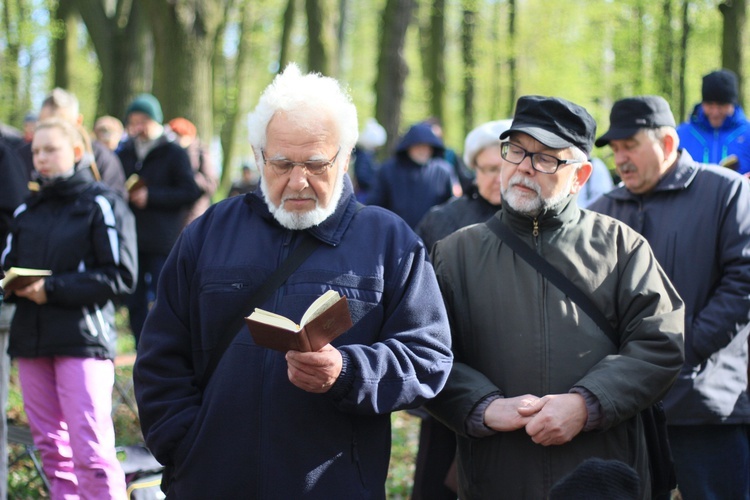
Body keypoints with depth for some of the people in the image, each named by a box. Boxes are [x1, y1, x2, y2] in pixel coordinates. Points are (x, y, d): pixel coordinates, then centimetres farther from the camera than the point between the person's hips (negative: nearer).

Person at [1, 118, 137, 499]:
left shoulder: (103, 205, -2)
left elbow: (120, 277, -10)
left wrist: (53, 289, -16)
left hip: (83, 339, -6)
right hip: (31, 338, 6)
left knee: (90, 447, -11)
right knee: (50, 445, 8)